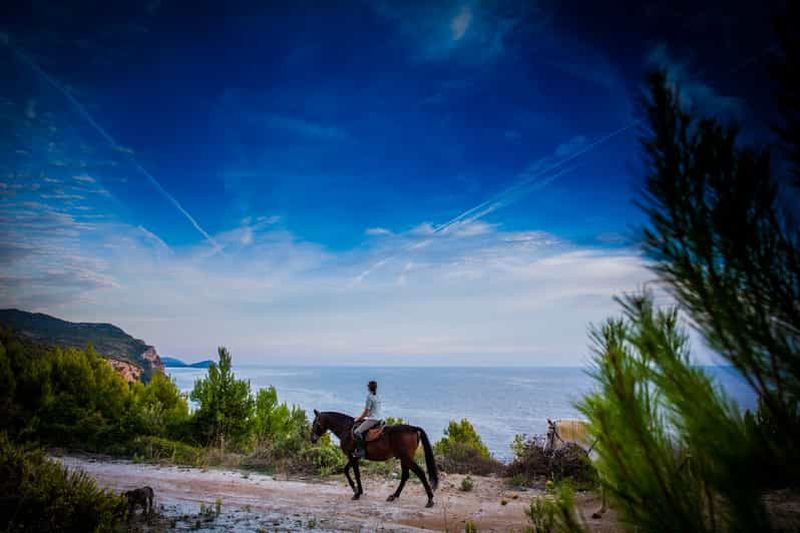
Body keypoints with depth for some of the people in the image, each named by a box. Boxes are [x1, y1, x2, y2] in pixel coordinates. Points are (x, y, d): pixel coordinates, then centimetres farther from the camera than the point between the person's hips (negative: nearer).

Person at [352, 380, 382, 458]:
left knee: (357, 431, -19)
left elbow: (366, 412, -11)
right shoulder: (377, 397, 13)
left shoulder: (370, 397, -12)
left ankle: (361, 450, -26)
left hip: (372, 419, -10)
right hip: (378, 419, 10)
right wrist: (360, 417, 23)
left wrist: (357, 419, 2)